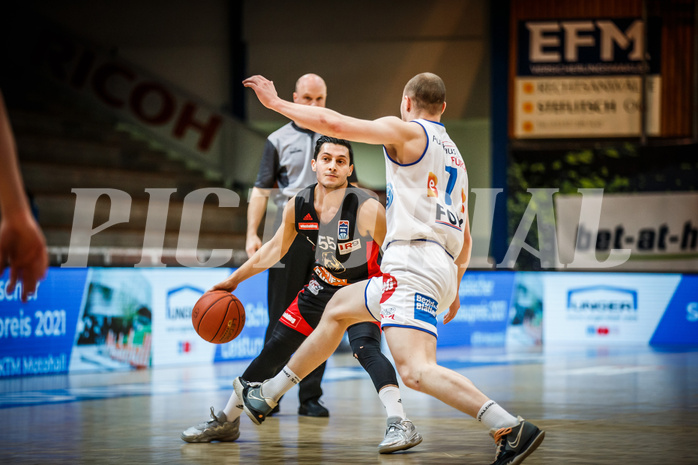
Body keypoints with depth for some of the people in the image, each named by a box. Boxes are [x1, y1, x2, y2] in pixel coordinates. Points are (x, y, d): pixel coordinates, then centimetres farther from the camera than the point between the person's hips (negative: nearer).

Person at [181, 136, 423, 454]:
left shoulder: (367, 209, -28)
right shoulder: (298, 206, -12)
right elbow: (274, 248, 4)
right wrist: (233, 280, 9)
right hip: (322, 287, 5)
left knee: (365, 348, -32)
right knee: (274, 351, 7)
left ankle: (400, 424, -34)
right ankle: (226, 421, 21)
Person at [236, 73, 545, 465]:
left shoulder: (406, 131, 0)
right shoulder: (455, 156, 25)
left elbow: (333, 124, -8)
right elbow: (465, 239, 28)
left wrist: (275, 102, 5)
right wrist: (453, 291, 38)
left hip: (414, 265, -10)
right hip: (441, 268, 10)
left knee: (416, 371, -24)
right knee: (338, 308, 26)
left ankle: (512, 429, -34)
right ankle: (266, 395, 37)